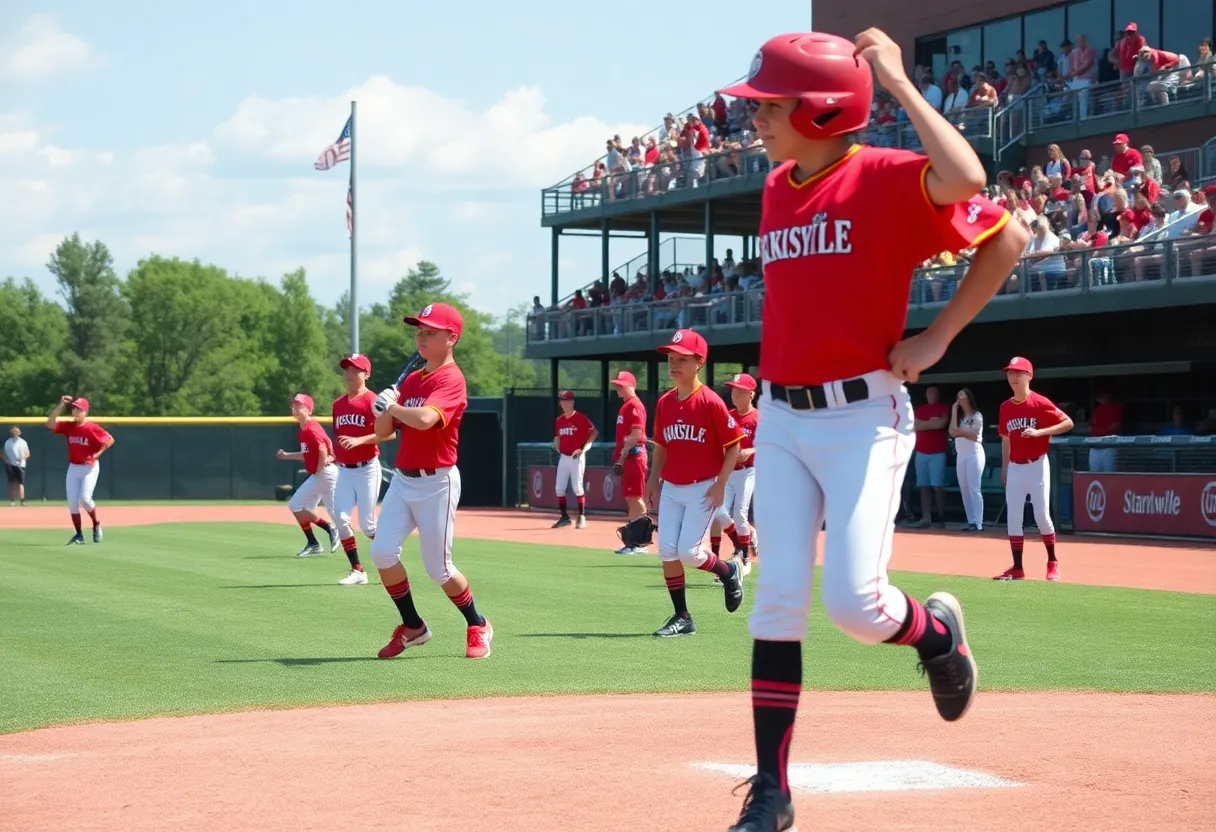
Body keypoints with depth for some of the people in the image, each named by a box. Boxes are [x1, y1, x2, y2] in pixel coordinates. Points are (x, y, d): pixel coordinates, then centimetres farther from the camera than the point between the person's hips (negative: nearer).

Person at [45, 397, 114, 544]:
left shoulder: (92, 427, -12)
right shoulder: (68, 426, 1)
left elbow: (110, 440, -6)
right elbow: (50, 424, -11)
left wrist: (97, 454, -12)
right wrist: (61, 406, -14)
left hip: (90, 467, -5)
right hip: (73, 467, 5)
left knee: (84, 498, -18)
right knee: (72, 502, 0)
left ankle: (96, 525, 8)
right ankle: (79, 535, 8)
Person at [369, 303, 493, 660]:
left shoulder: (451, 379, -13)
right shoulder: (410, 380, 13)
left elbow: (425, 419, -32)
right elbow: (383, 432, 14)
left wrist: (394, 407, -15)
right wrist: (385, 407, -6)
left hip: (436, 483, -7)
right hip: (402, 480, 7)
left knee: (438, 569, -2)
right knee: (382, 551, -8)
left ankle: (478, 626, 21)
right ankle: (412, 627, 9)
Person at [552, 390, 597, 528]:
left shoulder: (580, 418, -9)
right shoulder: (559, 420, 10)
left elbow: (594, 432, -11)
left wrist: (584, 448, -15)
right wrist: (556, 445, 3)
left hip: (577, 458, -7)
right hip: (563, 458, 7)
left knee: (577, 488, -6)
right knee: (559, 488, 4)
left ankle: (582, 517, 2)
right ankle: (565, 517, 15)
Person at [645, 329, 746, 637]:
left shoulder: (711, 402, -13)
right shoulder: (664, 403, 5)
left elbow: (734, 445, -10)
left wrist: (720, 485, -14)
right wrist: (654, 479, 8)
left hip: (703, 489, -6)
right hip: (670, 488, 6)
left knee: (689, 552, -11)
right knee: (667, 551, -1)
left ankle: (729, 571, 21)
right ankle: (682, 617, 10)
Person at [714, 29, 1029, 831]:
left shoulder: (885, 176, -12)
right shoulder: (776, 190, 10)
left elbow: (993, 216, -26)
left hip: (864, 417, -6)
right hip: (781, 417, 6)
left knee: (854, 603, -12)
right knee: (779, 600, 1)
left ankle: (937, 632, 24)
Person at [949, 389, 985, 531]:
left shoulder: (977, 415, -1)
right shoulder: (959, 417, 17)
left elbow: (974, 435, -9)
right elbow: (953, 431, 0)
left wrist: (959, 431, 0)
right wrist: (954, 412, 1)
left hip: (974, 454, -7)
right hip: (960, 455, 7)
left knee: (974, 489, -12)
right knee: (964, 490, 3)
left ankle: (978, 523, -14)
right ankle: (971, 522, 5)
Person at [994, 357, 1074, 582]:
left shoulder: (1040, 403, -9)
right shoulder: (1005, 407, 8)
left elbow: (1068, 423, -11)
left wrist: (1039, 432, -20)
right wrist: (1004, 468, 14)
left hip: (1037, 466, -5)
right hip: (1015, 468, 5)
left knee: (1041, 515, -6)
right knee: (1013, 517, 1)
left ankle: (1052, 562, 12)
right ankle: (1017, 568, 6)